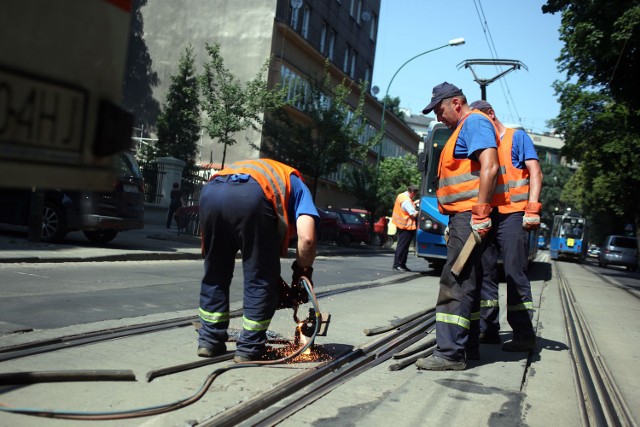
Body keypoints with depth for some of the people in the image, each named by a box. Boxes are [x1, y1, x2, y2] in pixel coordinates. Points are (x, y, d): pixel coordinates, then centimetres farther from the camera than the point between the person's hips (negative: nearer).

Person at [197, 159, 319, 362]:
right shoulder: (297, 186, 32)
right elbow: (306, 238, 11)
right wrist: (302, 271, 27)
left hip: (211, 191, 5)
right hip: (251, 196, -5)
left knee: (214, 275, 23)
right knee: (261, 280, 12)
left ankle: (209, 341, 27)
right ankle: (249, 348, 17)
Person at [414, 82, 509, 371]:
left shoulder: (474, 122, -7)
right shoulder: (463, 129, 24)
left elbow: (489, 167, -20)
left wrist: (481, 211, -24)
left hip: (470, 215, -11)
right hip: (464, 216, 11)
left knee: (456, 283, -12)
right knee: (466, 282, 14)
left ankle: (450, 353, -10)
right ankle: (467, 344, 24)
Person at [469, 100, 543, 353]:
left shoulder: (517, 137, 4)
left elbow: (535, 172, -4)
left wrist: (532, 209, -16)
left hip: (511, 215, -6)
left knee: (515, 273, -7)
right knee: (485, 273, 6)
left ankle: (524, 333, -2)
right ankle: (488, 329, 14)